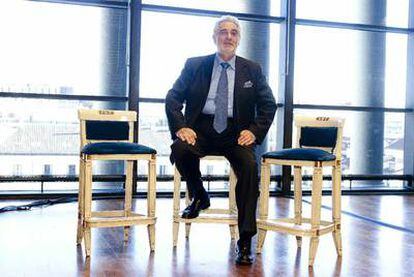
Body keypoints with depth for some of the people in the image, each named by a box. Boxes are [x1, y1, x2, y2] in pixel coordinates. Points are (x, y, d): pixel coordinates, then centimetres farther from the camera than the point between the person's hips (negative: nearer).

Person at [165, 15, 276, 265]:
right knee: (180, 149, -32)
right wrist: (181, 127, -13)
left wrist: (254, 131, -9)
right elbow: (173, 98, 5)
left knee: (250, 166, -29)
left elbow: (269, 104, 9)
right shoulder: (195, 65, 9)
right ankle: (199, 197, 1)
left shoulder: (252, 70, 11)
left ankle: (245, 242, -20)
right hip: (201, 129, 0)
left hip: (235, 132, 0)